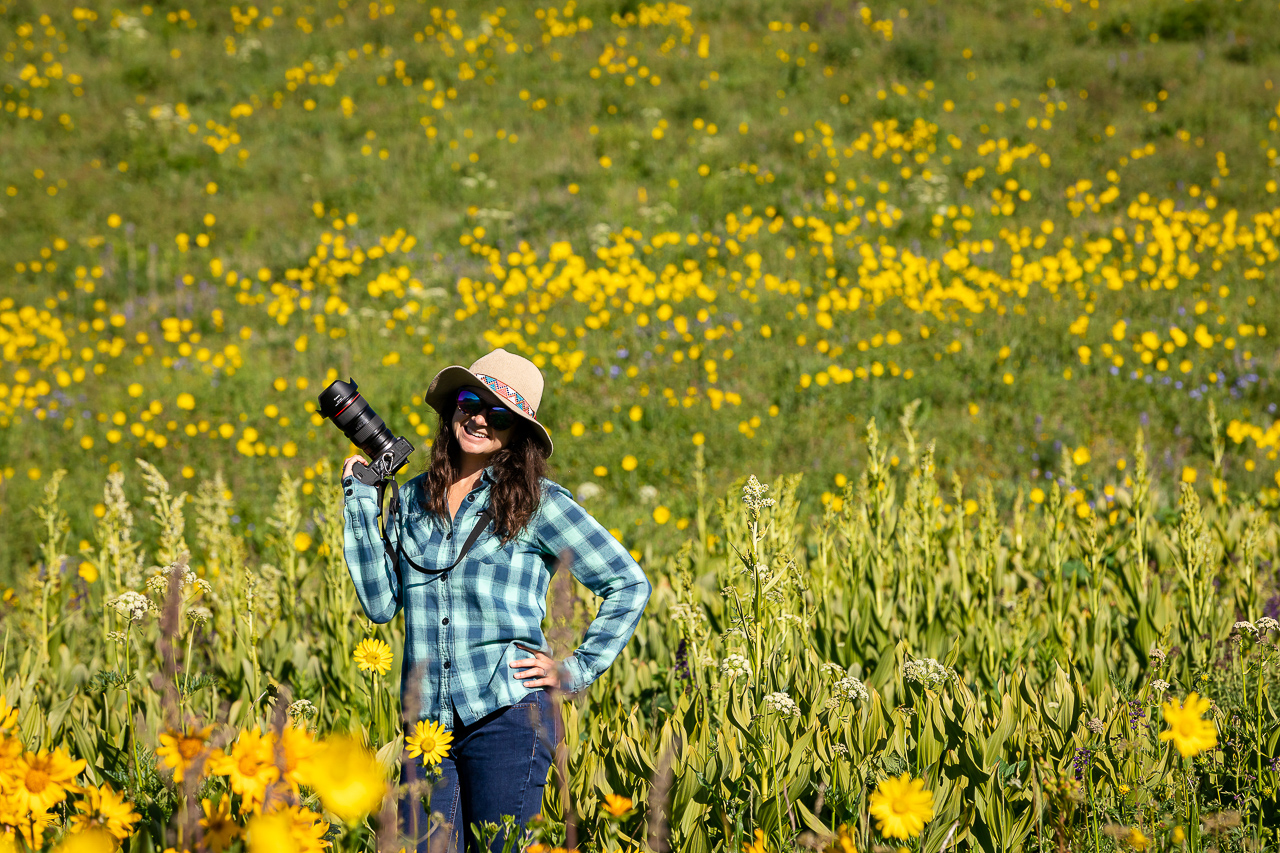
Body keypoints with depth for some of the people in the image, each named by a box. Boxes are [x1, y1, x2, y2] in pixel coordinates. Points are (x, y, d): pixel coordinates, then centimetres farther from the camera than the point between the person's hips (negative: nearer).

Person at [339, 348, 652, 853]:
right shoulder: (414, 498, 11)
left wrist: (578, 671, -4)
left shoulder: (537, 503, -2)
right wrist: (361, 500, 4)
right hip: (428, 723, 4)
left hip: (508, 717, -4)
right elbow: (381, 604, 4)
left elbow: (630, 586, 2)